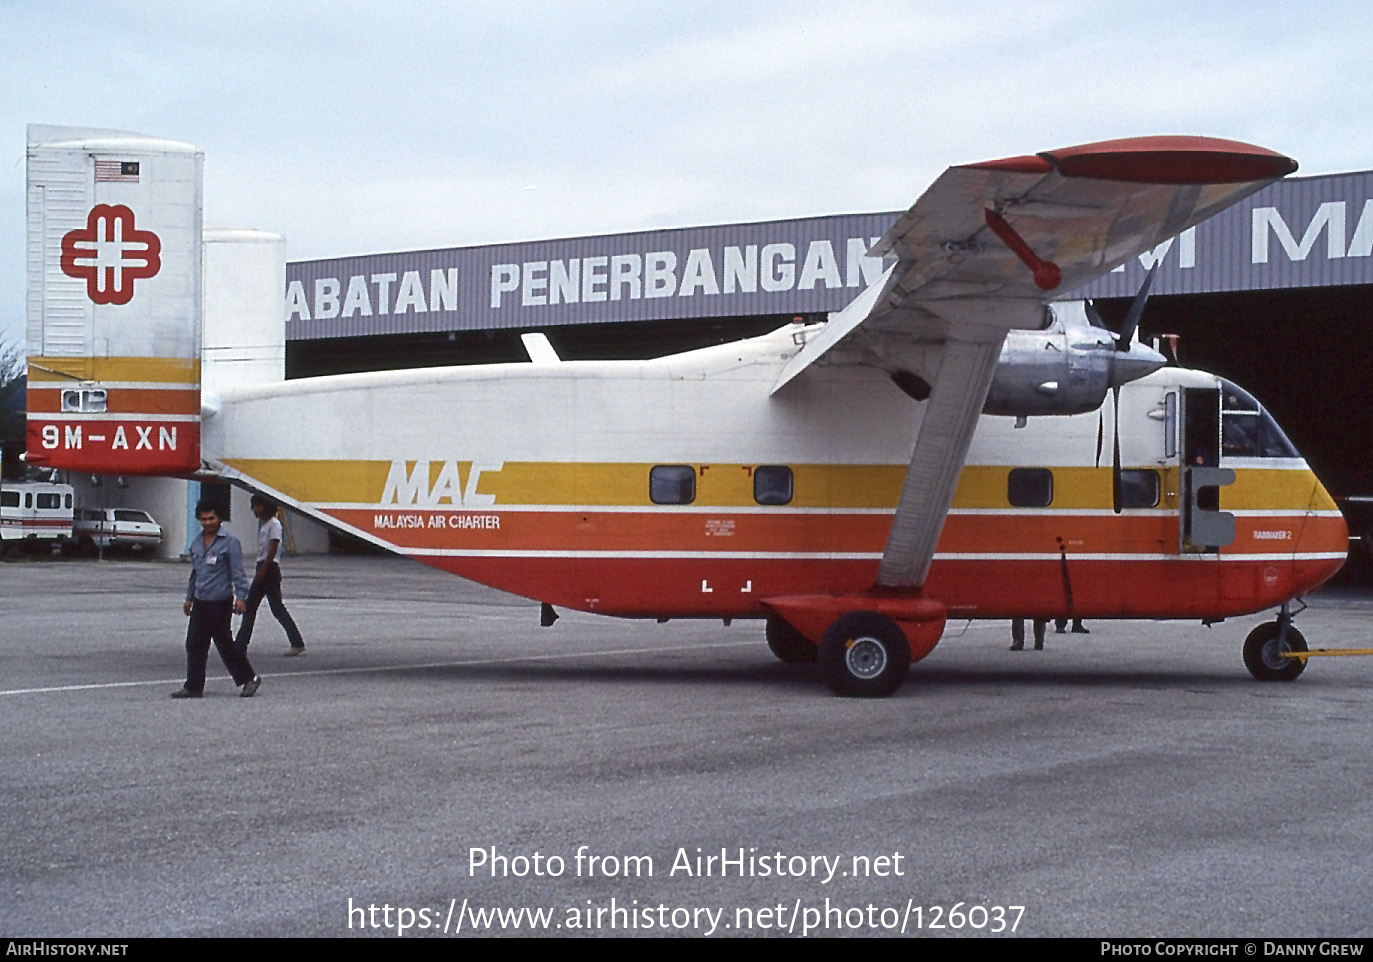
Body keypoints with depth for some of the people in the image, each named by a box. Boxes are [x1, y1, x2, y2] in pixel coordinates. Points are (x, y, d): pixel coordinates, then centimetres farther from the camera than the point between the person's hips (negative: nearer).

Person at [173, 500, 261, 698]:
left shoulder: (229, 542, -6)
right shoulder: (196, 543, 14)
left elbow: (237, 572, -9)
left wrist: (240, 597, -19)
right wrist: (189, 597, 25)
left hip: (220, 603, -7)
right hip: (200, 603, 7)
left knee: (225, 644, -2)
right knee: (194, 645, 5)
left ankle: (248, 679, 13)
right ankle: (193, 687, 11)